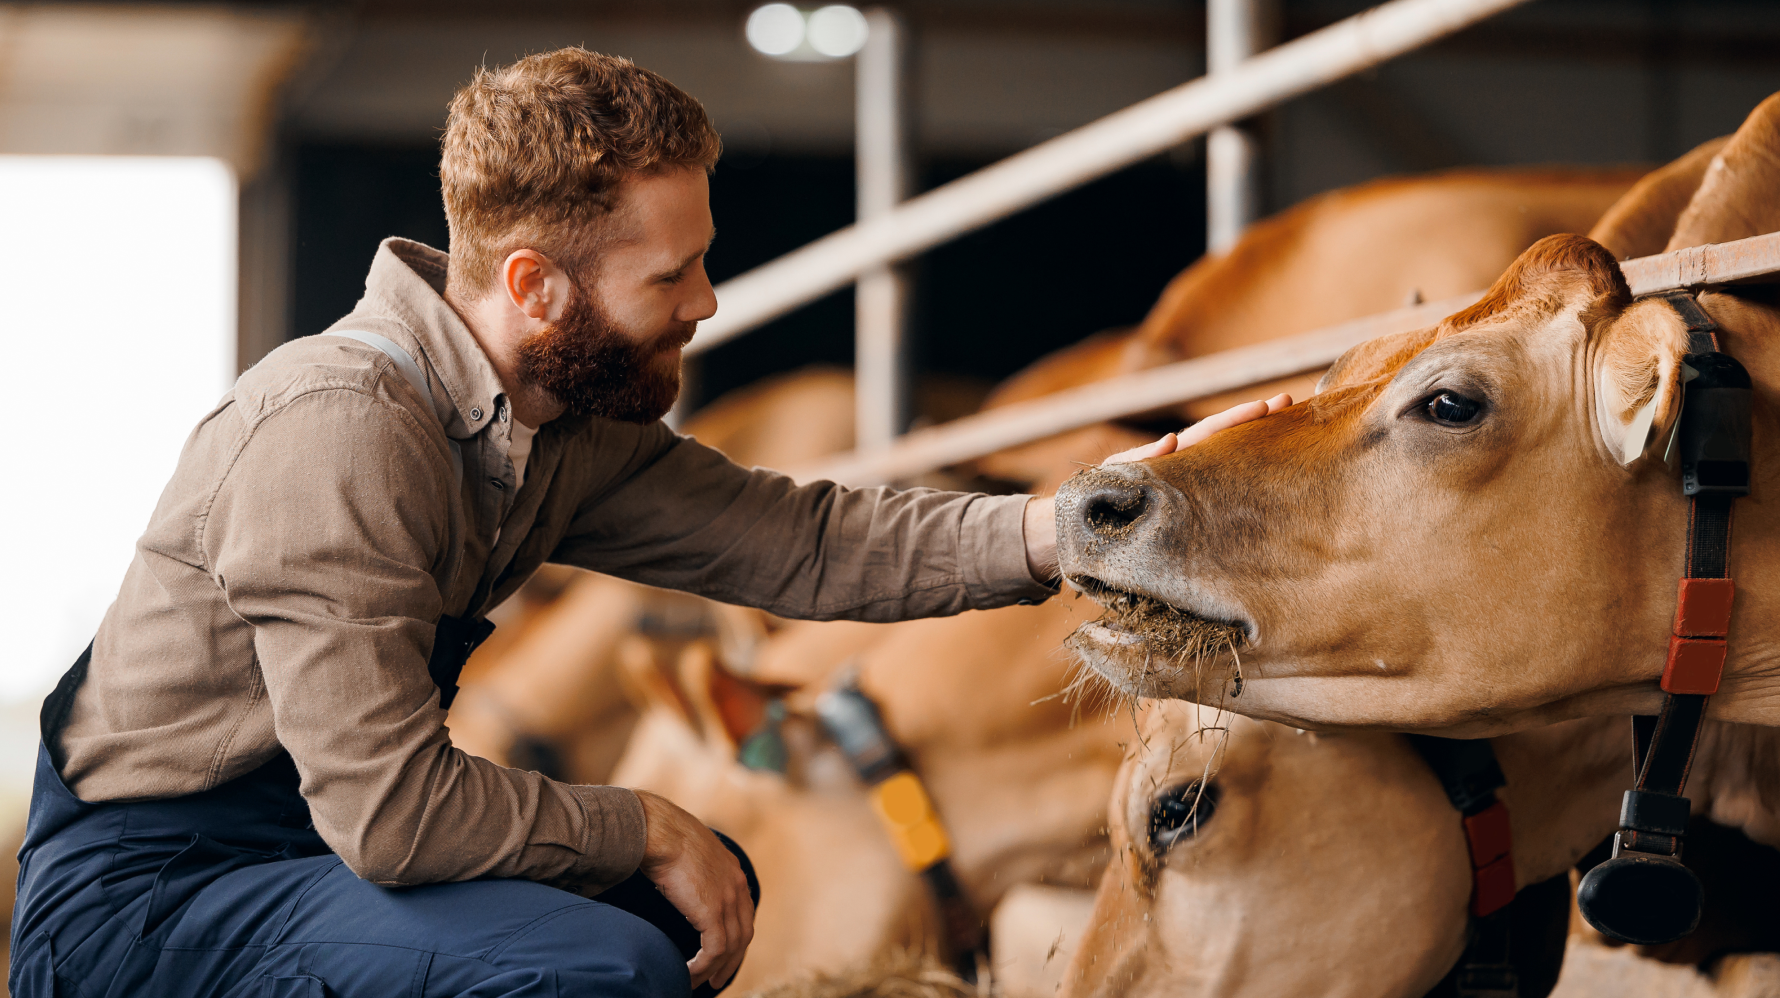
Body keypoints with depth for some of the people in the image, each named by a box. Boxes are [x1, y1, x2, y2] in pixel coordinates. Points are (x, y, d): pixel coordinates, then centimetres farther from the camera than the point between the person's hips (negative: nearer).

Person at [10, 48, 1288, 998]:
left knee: (709, 884, 18)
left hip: (312, 835, 10)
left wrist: (1063, 529, -9)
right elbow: (389, 809, -30)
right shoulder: (342, 435, -27)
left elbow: (793, 540, 2)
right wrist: (645, 829, -17)